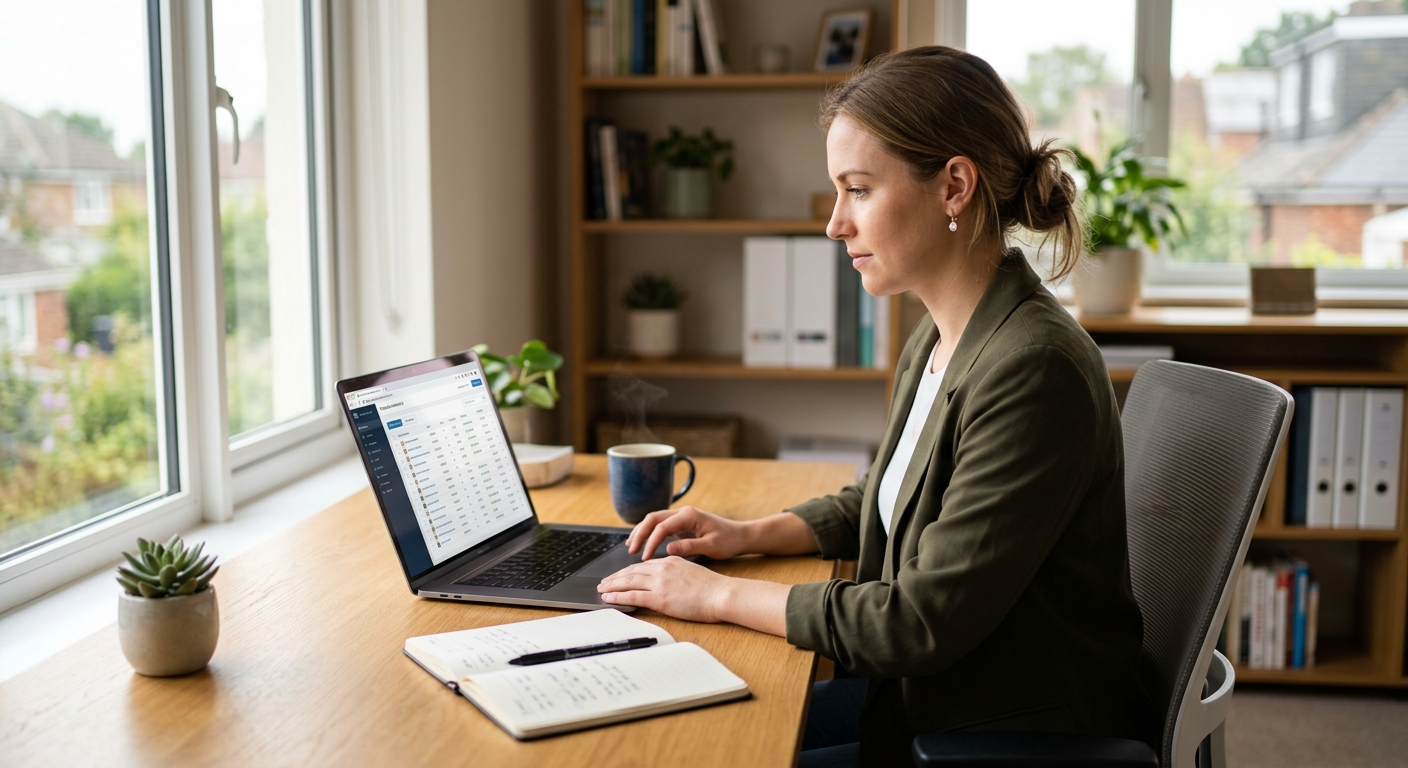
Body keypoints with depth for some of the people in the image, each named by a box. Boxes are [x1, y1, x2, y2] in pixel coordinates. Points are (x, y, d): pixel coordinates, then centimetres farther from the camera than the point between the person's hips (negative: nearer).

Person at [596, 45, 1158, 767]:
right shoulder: (935, 342, 3)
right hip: (929, 697, 8)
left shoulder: (1034, 370, -27)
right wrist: (751, 534, 5)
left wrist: (722, 596, -17)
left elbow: (926, 620, -25)